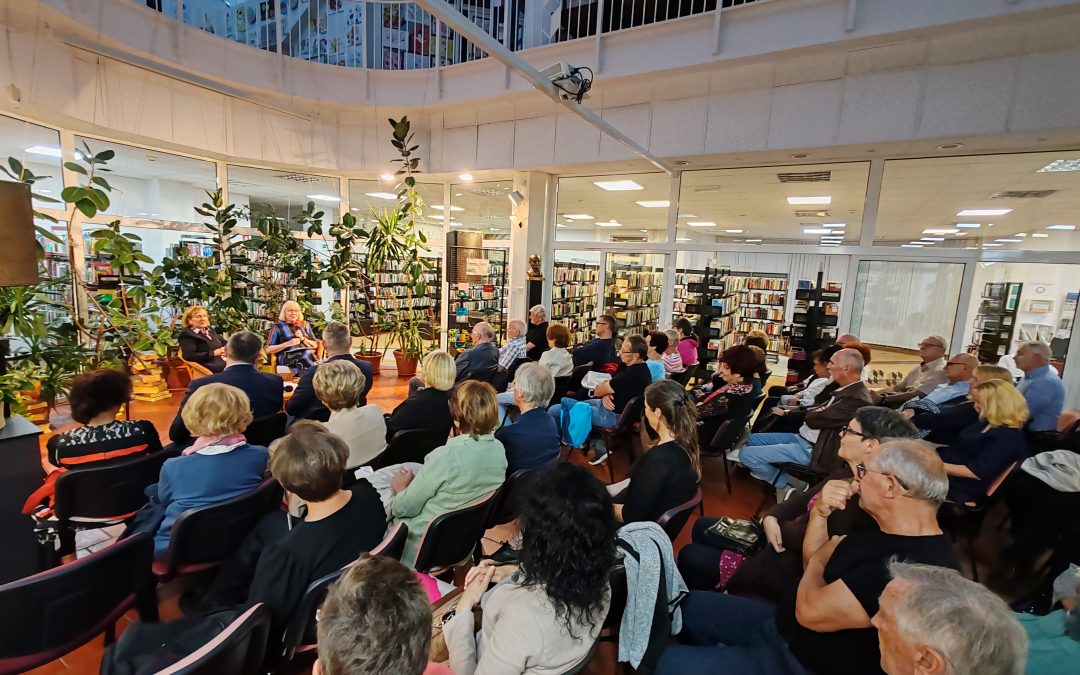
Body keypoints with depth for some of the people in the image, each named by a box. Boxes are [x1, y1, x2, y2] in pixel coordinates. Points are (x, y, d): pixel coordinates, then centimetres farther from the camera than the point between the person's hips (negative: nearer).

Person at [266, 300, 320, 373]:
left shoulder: (305, 325, 20)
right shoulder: (278, 327, 11)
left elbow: (315, 346, 14)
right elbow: (268, 350, 3)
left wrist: (303, 339, -2)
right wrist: (288, 343, -8)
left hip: (308, 356, 4)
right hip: (288, 359, -4)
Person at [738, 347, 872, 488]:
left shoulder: (857, 399, -26)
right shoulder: (848, 389, 7)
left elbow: (813, 418, -24)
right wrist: (787, 412, 5)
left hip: (812, 449, -10)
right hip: (802, 437, 10)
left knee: (745, 454, -15)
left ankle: (784, 482, 6)